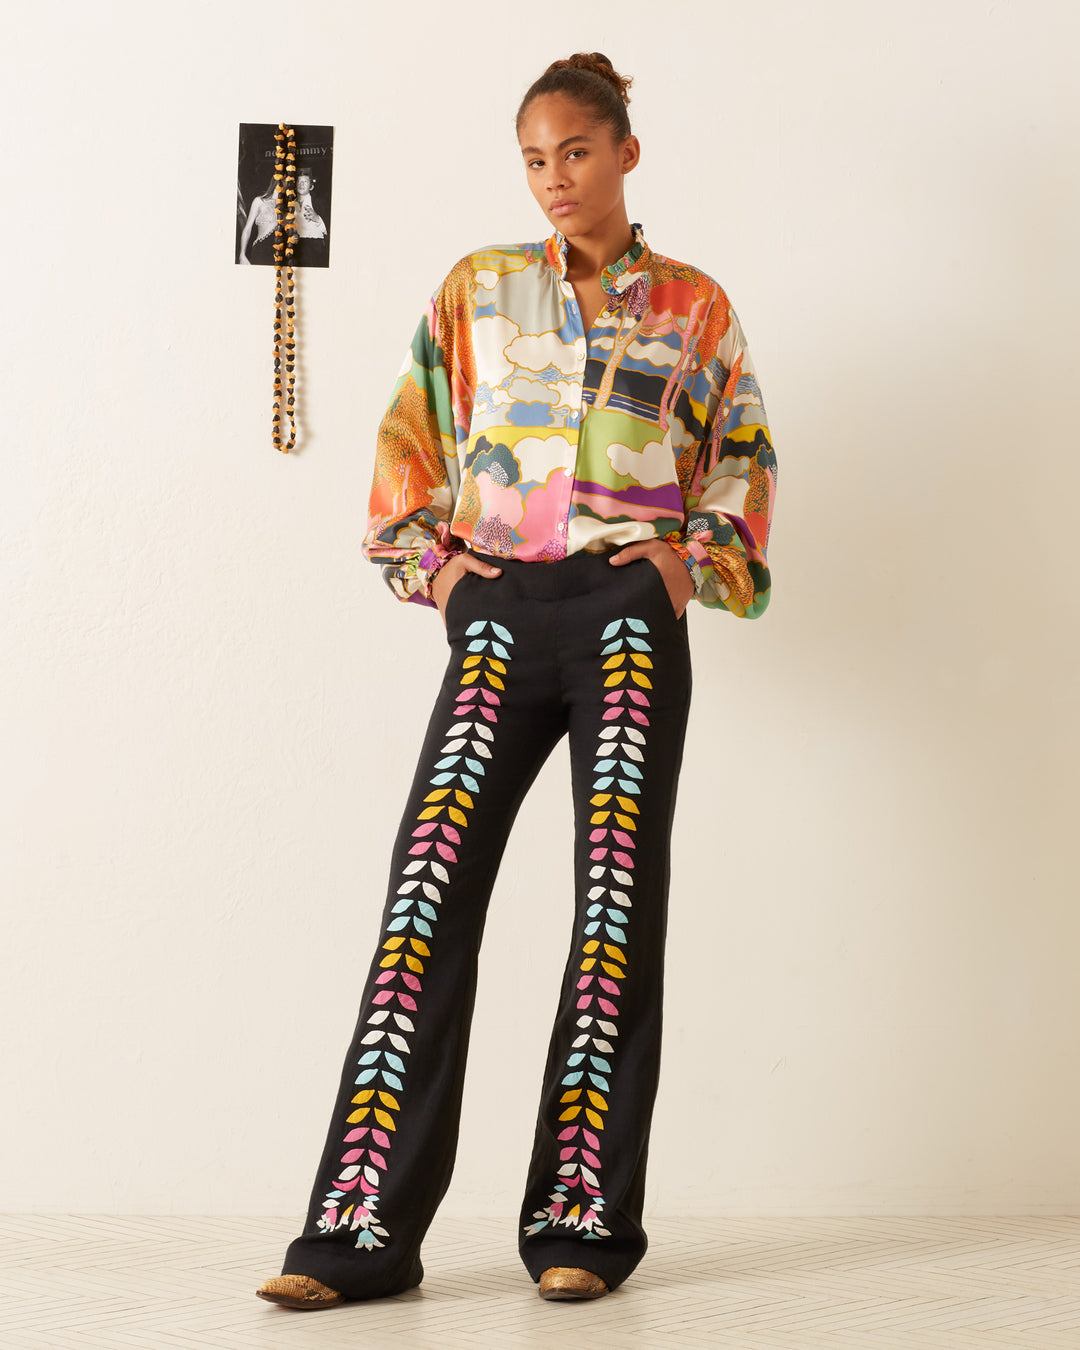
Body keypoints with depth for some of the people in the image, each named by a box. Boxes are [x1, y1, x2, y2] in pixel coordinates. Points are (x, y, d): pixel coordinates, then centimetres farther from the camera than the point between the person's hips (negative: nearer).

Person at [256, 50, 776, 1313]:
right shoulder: (477, 288, 15)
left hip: (630, 616, -1)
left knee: (618, 900, -4)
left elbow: (744, 454, 16)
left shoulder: (694, 307, 12)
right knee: (428, 892, -10)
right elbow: (412, 437, 16)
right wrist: (426, 560, 5)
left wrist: (701, 558, 2)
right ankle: (363, 1225, -10)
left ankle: (583, 1220, 1)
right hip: (500, 615, 1)